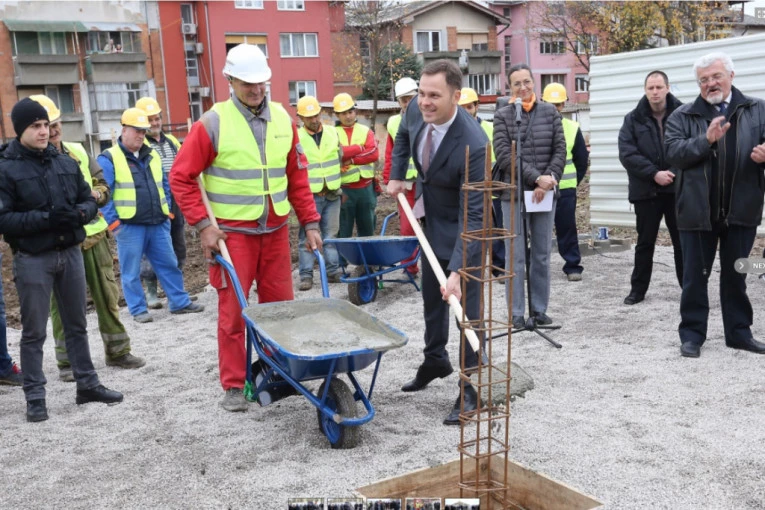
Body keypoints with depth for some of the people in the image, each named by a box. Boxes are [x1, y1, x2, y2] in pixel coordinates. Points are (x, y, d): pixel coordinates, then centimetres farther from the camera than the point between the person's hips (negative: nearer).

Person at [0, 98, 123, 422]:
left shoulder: (66, 163, 7)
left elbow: (89, 201, 12)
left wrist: (80, 213, -11)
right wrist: (44, 218, -24)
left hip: (70, 252, 5)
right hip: (32, 259, -4)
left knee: (77, 324, 14)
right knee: (34, 332, 4)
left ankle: (87, 384, 26)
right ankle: (35, 396, 15)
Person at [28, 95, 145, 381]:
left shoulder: (78, 152, 11)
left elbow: (102, 184, 18)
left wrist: (97, 195, -3)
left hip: (94, 236, 5)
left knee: (108, 296, 11)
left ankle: (117, 351, 23)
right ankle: (66, 362, 17)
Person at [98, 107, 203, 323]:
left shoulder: (152, 155, 14)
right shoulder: (109, 158, -5)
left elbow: (164, 184, 22)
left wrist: (167, 210, 13)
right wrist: (113, 223, -12)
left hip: (158, 224, 5)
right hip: (129, 226, -5)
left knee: (170, 265, 9)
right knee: (131, 272, 4)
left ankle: (180, 302, 19)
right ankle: (138, 310, 15)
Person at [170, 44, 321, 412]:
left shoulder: (283, 119, 6)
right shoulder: (213, 124, -8)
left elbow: (297, 177, 12)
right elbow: (181, 177, -4)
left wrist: (310, 223, 7)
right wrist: (203, 225, -10)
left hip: (276, 230, 4)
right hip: (233, 232, -4)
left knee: (281, 305, 11)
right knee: (233, 310, 0)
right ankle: (233, 387, 13)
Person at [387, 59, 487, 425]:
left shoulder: (473, 145, -35)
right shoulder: (417, 110, -15)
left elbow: (472, 215, -34)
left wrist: (457, 271, -39)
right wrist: (396, 176, 5)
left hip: (462, 229, -7)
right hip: (431, 220, 7)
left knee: (466, 306, -4)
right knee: (432, 297, 21)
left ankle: (470, 389, 8)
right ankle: (435, 360, 41)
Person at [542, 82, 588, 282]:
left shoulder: (572, 128, 5)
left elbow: (582, 160, 12)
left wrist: (574, 181, 8)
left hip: (565, 189, 1)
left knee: (567, 228, 4)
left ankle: (573, 266, 12)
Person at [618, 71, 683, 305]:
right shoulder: (633, 119, 3)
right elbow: (627, 154, -7)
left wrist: (675, 172, -17)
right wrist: (654, 174, -15)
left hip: (678, 189, 0)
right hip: (646, 191, 1)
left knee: (683, 241, 6)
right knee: (645, 242, 9)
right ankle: (638, 289, 18)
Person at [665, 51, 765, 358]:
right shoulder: (683, 116, 3)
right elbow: (673, 152, -9)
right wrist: (706, 140, -23)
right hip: (698, 211, -1)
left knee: (736, 275, 13)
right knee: (696, 276, 6)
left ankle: (738, 332, 26)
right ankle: (692, 333, 16)